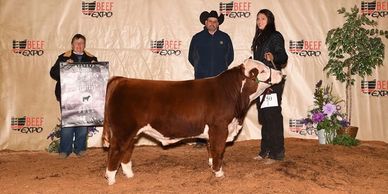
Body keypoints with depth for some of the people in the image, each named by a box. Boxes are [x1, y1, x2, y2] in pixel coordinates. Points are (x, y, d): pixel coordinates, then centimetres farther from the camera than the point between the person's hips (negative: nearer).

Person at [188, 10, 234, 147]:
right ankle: (201, 139, 2)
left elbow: (230, 56, 18)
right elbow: (191, 57, 15)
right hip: (202, 80, 0)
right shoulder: (197, 38, 7)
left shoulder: (225, 38, 9)